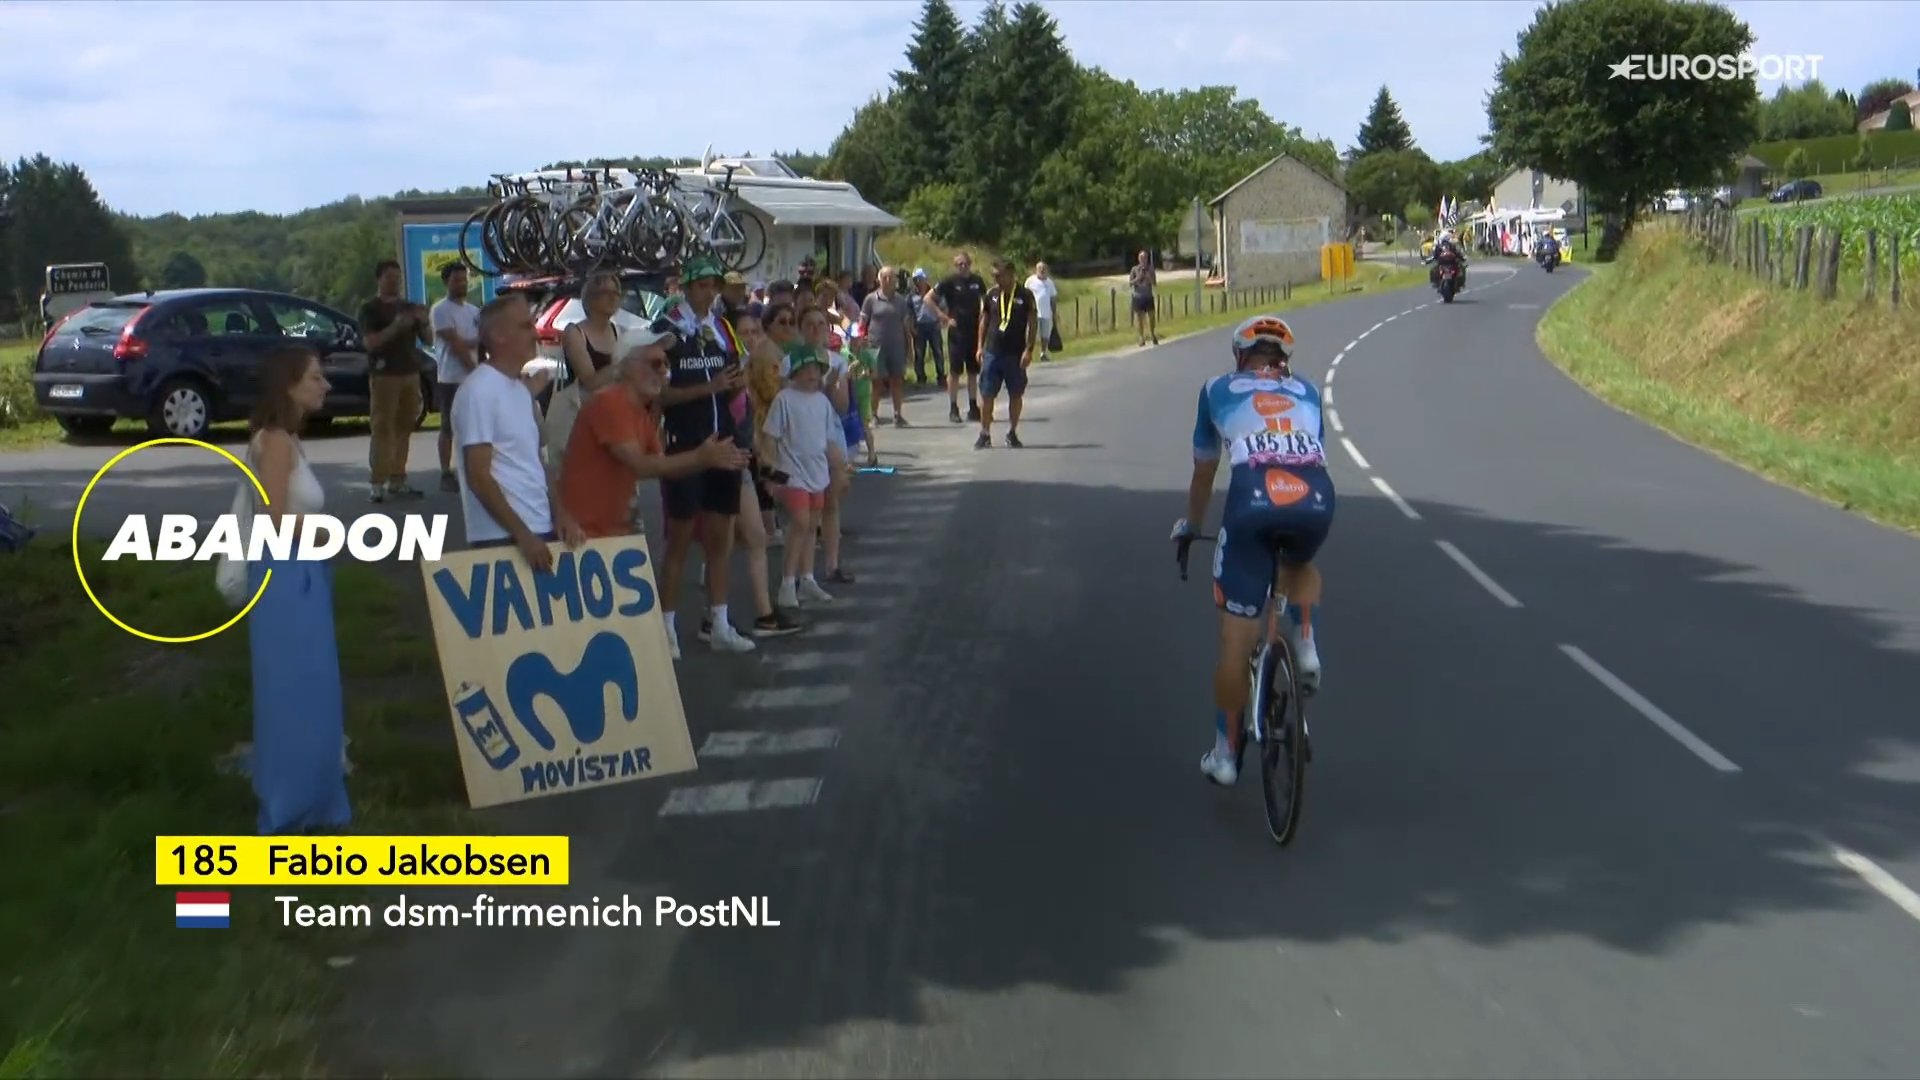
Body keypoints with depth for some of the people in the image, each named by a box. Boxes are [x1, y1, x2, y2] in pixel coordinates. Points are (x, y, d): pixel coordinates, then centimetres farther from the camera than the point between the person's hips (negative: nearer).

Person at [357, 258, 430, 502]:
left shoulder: (409, 306, 15)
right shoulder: (370, 309, 0)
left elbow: (427, 341, 14)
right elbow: (371, 342, -12)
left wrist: (424, 323, -7)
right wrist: (395, 326, -25)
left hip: (410, 373, 5)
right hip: (384, 375, -5)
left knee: (403, 429, 5)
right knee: (382, 429, -8)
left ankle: (397, 480, 10)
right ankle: (376, 483, -9)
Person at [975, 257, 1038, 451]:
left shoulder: (1025, 296, -4)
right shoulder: (992, 295, 5)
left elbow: (1032, 323, -4)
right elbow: (984, 321, 13)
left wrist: (1029, 350, -11)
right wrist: (980, 346, 6)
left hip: (1016, 354, -2)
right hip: (992, 353, 2)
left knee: (1016, 395, 6)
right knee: (987, 395, 0)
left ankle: (1012, 433, 18)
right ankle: (985, 434, 7)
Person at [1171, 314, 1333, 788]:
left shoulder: (1218, 389, 27)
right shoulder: (1305, 391, 30)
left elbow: (1203, 472, 36)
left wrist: (1190, 525, 54)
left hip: (1254, 497, -2)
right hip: (1316, 497, 2)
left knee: (1236, 637, 8)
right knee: (1300, 566, 38)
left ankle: (1226, 754, 17)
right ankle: (1306, 647, 13)